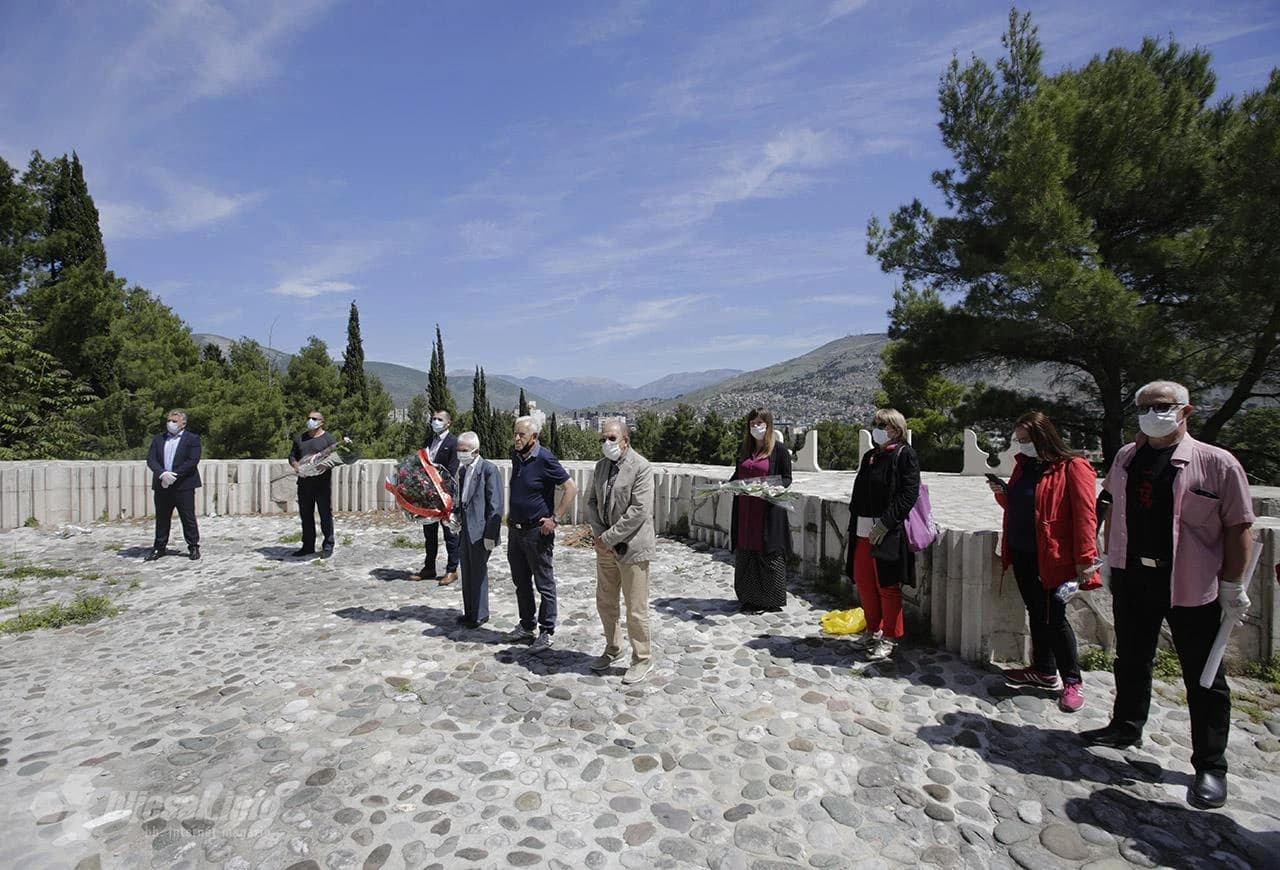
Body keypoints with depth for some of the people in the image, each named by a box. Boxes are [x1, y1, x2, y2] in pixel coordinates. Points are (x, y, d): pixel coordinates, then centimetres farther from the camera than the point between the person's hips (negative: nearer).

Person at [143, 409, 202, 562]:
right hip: (162, 486, 4)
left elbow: (192, 461, -11)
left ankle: (193, 547, 9)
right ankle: (159, 547, 22)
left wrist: (173, 476, -17)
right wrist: (162, 474, -16)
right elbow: (151, 459, 2)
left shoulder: (192, 439, -1)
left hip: (184, 486, -4)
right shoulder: (158, 439, 12)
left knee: (188, 519, 0)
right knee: (161, 519, 12)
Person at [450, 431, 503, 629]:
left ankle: (480, 614, 17)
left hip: (480, 530, -8)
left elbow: (495, 505, -15)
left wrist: (490, 534, -18)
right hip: (464, 528, 8)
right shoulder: (462, 470, 11)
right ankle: (469, 612, 29)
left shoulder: (489, 469, -13)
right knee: (467, 572, 16)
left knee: (478, 572, 3)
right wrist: (455, 514, 3)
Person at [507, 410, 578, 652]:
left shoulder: (545, 459, -17)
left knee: (544, 585, 4)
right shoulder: (516, 456, 4)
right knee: (521, 582, 18)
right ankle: (527, 625, 32)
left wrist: (555, 519, -16)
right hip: (515, 530, 8)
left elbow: (571, 488, -17)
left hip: (537, 532, -7)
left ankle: (546, 632, 15)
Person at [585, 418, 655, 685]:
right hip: (605, 546, 7)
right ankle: (612, 649, 39)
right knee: (605, 602, 18)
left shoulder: (641, 467, -14)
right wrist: (599, 534, -4)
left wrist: (609, 537, -18)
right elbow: (592, 502, 11)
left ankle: (642, 659, 22)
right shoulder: (601, 466, 8)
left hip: (631, 547, -7)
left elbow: (639, 511, -20)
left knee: (636, 610, 3)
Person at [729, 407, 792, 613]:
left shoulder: (779, 449, -3)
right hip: (745, 510, 5)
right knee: (746, 555, 7)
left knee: (770, 555, 1)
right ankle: (749, 599, 19)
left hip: (769, 510, -5)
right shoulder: (744, 448, 14)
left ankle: (772, 600, 14)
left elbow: (787, 478, -3)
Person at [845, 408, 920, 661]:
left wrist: (884, 524, -19)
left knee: (887, 586, 2)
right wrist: (854, 523, 10)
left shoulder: (905, 455, -7)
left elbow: (908, 494, -15)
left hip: (888, 533, -7)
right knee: (863, 581, 13)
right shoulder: (869, 456, 15)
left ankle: (889, 638, 17)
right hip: (863, 531, 7)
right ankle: (873, 630, 30)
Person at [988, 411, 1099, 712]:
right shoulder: (1024, 465, 10)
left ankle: (1072, 681, 14)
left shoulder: (1073, 467, -12)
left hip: (1051, 557, -7)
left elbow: (1085, 515, -16)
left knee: (1054, 617, -1)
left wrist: (1084, 559, -19)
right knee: (1036, 613, 16)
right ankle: (1044, 671, 29)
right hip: (1021, 553, 7)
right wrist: (1002, 493, -1)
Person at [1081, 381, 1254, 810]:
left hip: (1191, 585, -5)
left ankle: (1210, 765, 20)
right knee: (1131, 660, 19)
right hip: (1132, 577, 5)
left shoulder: (1217, 463, -11)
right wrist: (1109, 558, 15)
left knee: (1203, 678, 7)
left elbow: (1237, 528, -9)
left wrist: (1232, 586, -10)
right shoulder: (1126, 458, 6)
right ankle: (1126, 726, 37)